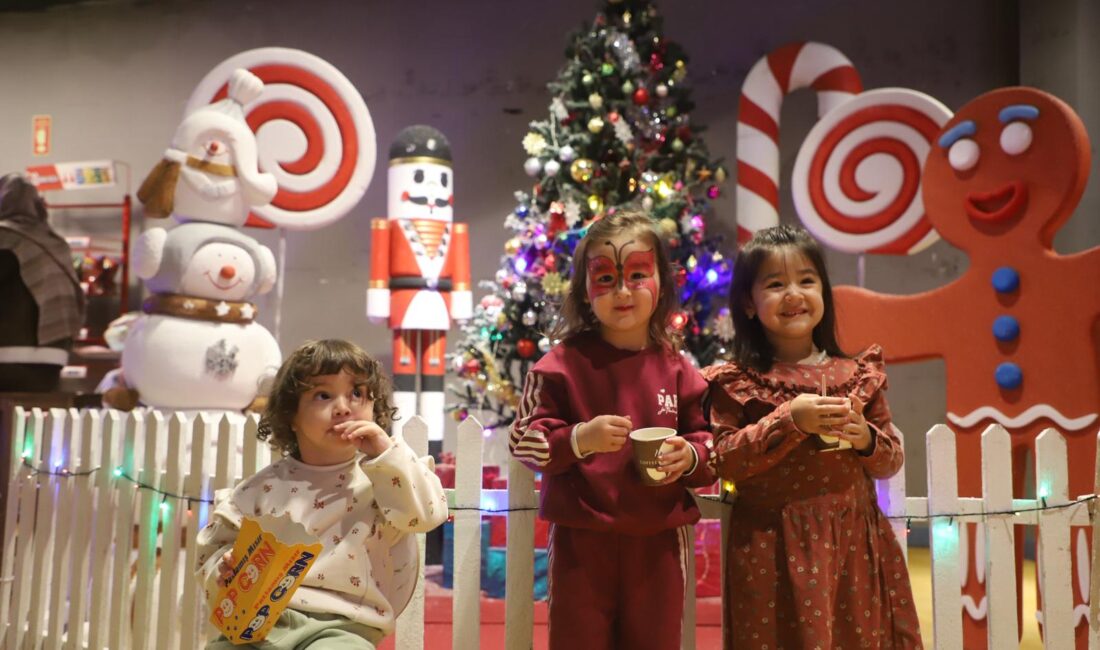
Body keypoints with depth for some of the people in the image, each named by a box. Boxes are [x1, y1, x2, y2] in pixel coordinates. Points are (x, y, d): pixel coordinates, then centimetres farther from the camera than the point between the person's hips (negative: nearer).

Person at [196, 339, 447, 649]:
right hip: (259, 620, 2)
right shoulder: (265, 486, 12)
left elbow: (427, 512, -10)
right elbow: (216, 544, 16)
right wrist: (226, 569, -7)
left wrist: (385, 453, -15)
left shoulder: (382, 476, 6)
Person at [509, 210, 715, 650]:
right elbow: (523, 440, -8)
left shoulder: (678, 371, 2)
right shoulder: (562, 364, -7)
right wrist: (578, 439, -24)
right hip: (582, 538, -3)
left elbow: (710, 442, 11)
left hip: (659, 540, 3)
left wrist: (691, 456, -11)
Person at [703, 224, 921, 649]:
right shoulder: (736, 382, -3)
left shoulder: (858, 375, 6)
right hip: (773, 548, -3)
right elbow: (724, 462, -10)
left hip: (853, 541, 3)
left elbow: (891, 462, 11)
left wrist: (866, 439, -11)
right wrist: (788, 421, -19)